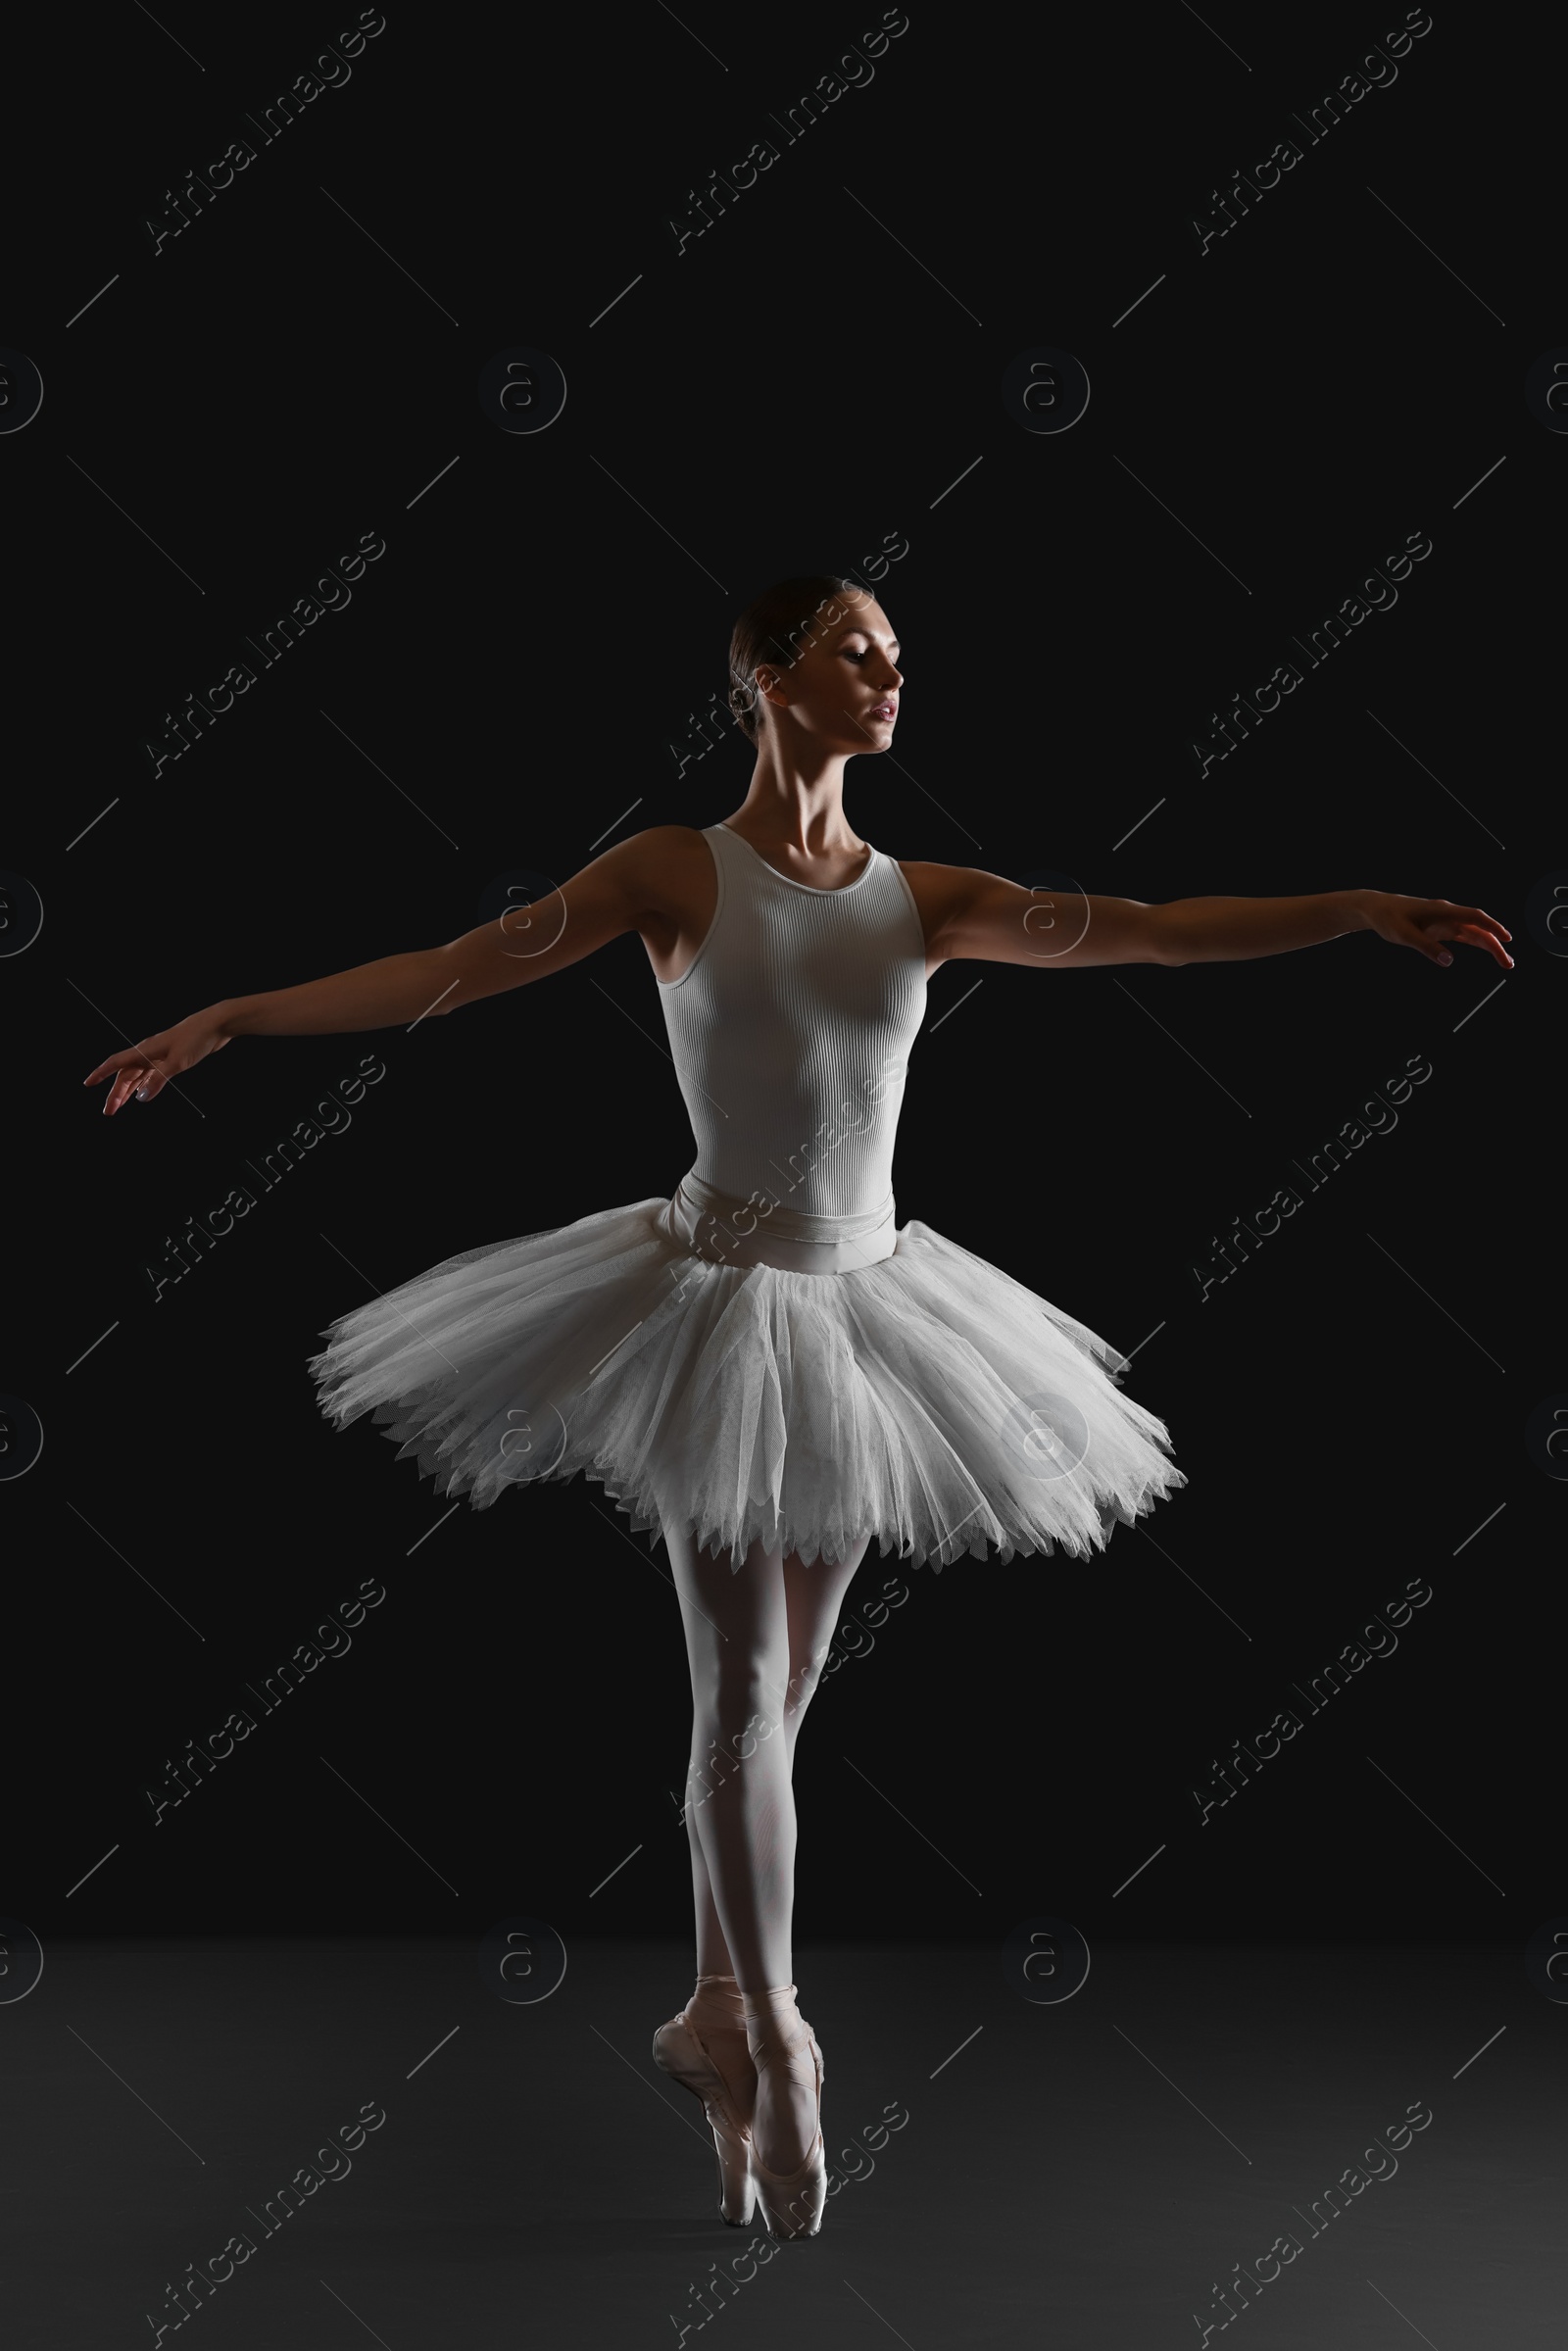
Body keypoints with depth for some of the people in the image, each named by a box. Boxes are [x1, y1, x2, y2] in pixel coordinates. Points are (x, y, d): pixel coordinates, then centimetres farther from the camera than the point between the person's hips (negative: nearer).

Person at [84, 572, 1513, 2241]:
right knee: (742, 1685, -5)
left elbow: (1140, 931, -1)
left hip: (861, 1311, 4)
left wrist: (1362, 910, -10)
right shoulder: (678, 873, -6)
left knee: (774, 1691, 11)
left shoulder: (925, 898, 5)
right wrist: (223, 1021, -17)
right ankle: (771, 2042, 4)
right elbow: (456, 967, -10)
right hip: (719, 1301, -4)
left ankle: (712, 2014, 22)